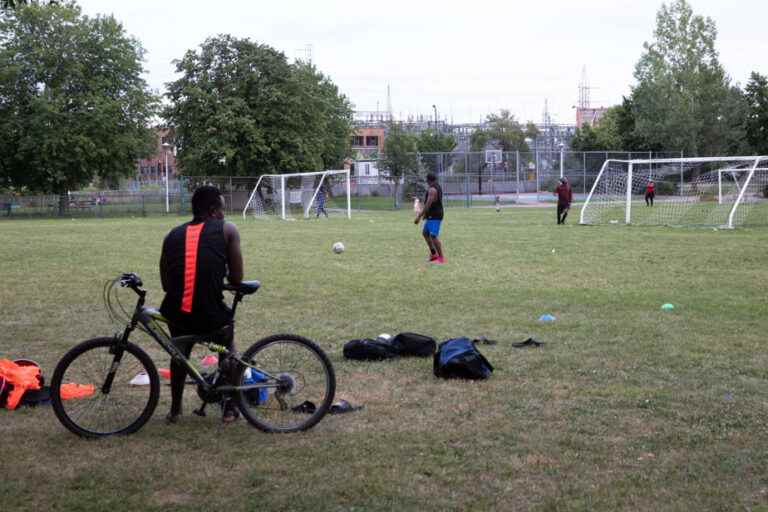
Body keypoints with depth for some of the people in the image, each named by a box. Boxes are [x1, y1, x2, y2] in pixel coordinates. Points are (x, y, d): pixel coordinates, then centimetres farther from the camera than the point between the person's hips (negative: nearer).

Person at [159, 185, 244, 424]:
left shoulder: (173, 234, 15)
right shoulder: (227, 230, 5)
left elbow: (165, 283, 15)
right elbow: (237, 279, 5)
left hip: (176, 313, 3)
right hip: (211, 316, -3)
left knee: (180, 352, 36)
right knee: (227, 345, 32)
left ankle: (175, 409, 40)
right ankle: (230, 407, 31)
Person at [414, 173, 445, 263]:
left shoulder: (432, 189, -18)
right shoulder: (437, 187, 14)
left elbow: (428, 205, -25)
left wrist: (419, 216, -24)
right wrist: (425, 214, 29)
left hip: (434, 216, -11)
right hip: (432, 215, 11)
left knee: (433, 236, -13)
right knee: (425, 233, 18)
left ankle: (441, 258, -11)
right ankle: (433, 253, 21)